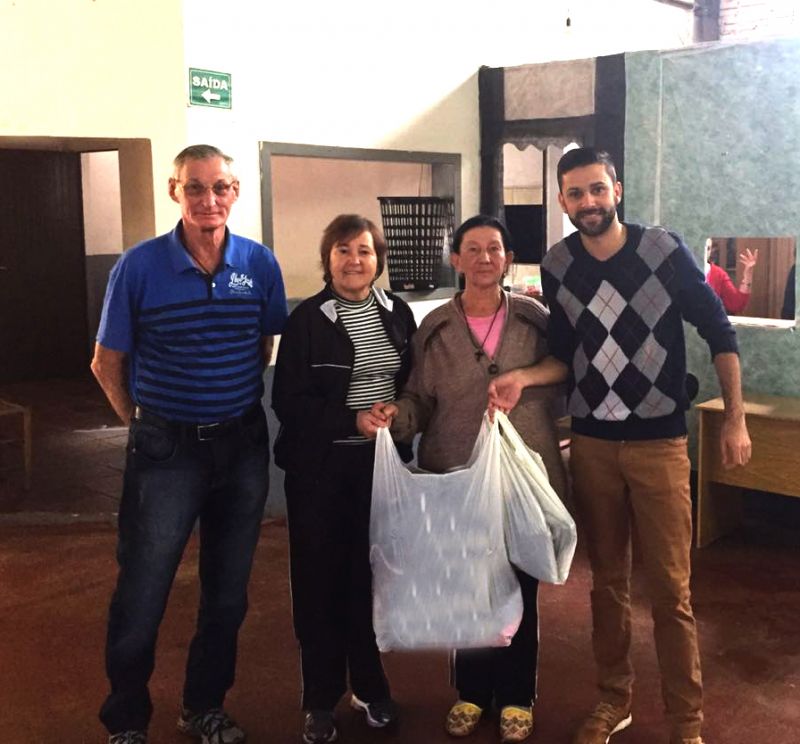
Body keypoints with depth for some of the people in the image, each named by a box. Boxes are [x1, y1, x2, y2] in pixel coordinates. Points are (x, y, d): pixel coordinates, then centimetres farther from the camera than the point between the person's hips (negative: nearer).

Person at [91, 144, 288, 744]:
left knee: (228, 591, 15)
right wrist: (143, 424, 1)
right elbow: (108, 363, -1)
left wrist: (234, 410, 11)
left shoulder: (260, 263, -3)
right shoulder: (139, 266, -10)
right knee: (142, 594, 4)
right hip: (165, 448, -3)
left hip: (243, 445, 3)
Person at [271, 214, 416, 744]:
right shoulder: (307, 320, -6)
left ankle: (370, 687, 27)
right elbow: (288, 400, -10)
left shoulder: (398, 313, 6)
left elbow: (414, 383, 15)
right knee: (320, 579, 4)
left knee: (373, 575, 8)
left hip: (382, 463, 3)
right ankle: (321, 699, 19)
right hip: (321, 467, -3)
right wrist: (353, 420, -19)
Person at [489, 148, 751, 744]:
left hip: (658, 443, -3)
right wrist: (522, 377, -11)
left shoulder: (664, 250, -8)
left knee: (670, 589, 0)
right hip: (591, 444, 3)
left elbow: (719, 331, -2)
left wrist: (735, 419, -5)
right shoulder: (557, 265, 1)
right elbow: (566, 352, 9)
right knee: (607, 581, 13)